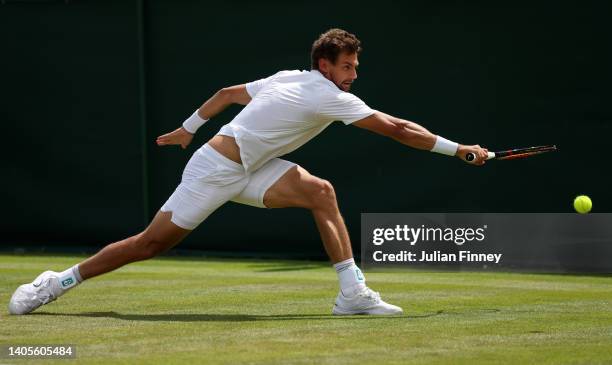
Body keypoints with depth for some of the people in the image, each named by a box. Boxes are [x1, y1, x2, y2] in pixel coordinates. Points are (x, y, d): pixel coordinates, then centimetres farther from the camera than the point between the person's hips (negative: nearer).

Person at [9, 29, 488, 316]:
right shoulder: (330, 98, -20)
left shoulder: (289, 79, 6)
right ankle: (59, 282, 13)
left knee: (320, 192, -9)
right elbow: (395, 128, -21)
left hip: (246, 169, 9)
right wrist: (458, 149, -17)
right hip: (216, 170, -9)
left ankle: (353, 293, -14)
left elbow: (227, 93, 16)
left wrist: (188, 128, 27)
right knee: (152, 243, -2)